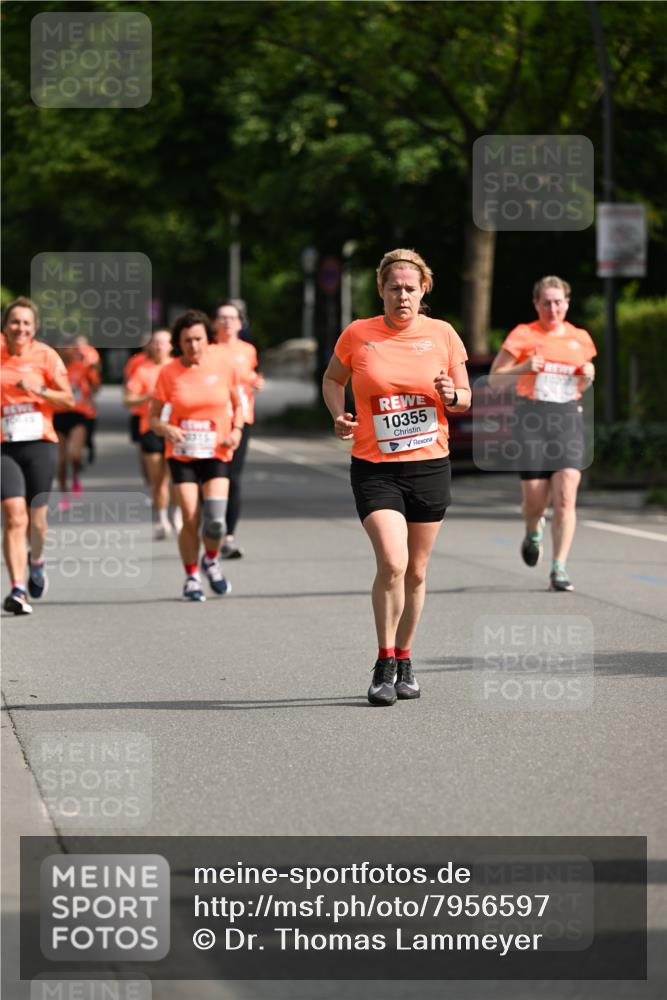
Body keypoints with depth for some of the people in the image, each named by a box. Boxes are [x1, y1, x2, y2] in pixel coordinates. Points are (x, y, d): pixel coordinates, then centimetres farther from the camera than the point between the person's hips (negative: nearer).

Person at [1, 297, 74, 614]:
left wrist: (40, 391, -15)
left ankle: (36, 561, 38)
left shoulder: (45, 356, 0)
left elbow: (68, 399, 0)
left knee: (37, 517, 4)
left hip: (40, 445, 0)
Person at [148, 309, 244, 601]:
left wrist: (236, 429, -6)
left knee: (215, 520, -13)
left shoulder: (223, 365, -2)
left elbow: (237, 403, 12)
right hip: (182, 454, 0)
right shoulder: (168, 373, -4)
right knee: (190, 519, -8)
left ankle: (211, 561, 18)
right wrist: (166, 429, -20)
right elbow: (153, 417, 1)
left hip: (216, 454, 0)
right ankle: (192, 578, 12)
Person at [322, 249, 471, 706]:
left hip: (430, 466, 2)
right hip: (375, 469, -2)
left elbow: (466, 397, 10)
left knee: (416, 573, 8)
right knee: (392, 563, -18)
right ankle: (384, 665, -5)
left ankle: (404, 661, 26)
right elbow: (332, 378, 16)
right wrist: (339, 415, -3)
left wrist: (450, 395, -13)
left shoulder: (442, 334, 1)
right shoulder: (357, 335, -2)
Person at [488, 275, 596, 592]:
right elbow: (495, 379, 1)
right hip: (532, 419, -2)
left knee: (566, 497, -12)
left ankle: (559, 569, -9)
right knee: (535, 500, -2)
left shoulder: (580, 338, 11)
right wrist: (524, 368, -16)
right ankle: (534, 531, 35)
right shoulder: (523, 335, 0)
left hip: (569, 418, 2)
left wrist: (588, 376, 0)